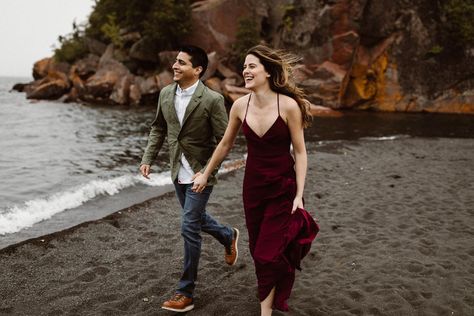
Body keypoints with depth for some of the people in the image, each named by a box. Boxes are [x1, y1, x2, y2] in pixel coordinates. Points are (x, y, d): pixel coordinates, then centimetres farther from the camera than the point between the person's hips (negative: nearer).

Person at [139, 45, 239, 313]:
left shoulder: (212, 100, -18)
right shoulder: (166, 94, 1)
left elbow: (224, 140, -15)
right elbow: (159, 128, 12)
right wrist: (148, 158, 4)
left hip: (200, 174, -7)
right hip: (178, 172, 7)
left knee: (189, 228, -5)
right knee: (196, 218, 23)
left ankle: (185, 293, 8)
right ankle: (229, 236, 53)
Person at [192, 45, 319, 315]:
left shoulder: (289, 105, -16)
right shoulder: (240, 105, -5)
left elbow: (300, 152, -10)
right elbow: (226, 145, 10)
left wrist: (299, 195, -13)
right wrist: (206, 174, 17)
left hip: (283, 188, -4)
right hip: (253, 186, 4)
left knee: (268, 253, -4)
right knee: (258, 250, 13)